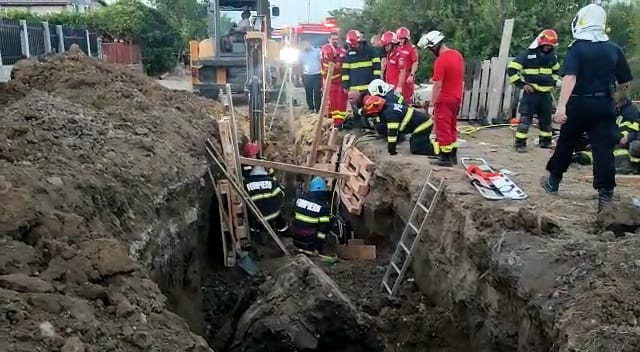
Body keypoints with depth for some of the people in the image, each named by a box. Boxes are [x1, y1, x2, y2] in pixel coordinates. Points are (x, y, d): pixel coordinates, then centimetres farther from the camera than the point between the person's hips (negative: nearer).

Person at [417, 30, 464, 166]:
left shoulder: (440, 61, -22)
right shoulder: (457, 54, 5)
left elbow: (438, 86, -22)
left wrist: (431, 104, -17)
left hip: (445, 100, -9)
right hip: (457, 97, 9)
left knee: (443, 129, 1)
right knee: (451, 128, 18)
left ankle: (445, 158, 7)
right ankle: (453, 155, 25)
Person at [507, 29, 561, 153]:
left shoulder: (552, 56, 10)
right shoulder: (527, 54, -10)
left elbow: (556, 70, 31)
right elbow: (511, 69, -11)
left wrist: (553, 82, 16)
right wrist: (522, 84, -12)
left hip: (546, 93, 6)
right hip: (531, 93, -6)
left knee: (546, 118, 13)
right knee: (525, 118, -7)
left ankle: (545, 141, 27)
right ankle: (520, 143, -2)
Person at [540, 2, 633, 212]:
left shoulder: (577, 48, -8)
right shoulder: (613, 49, 4)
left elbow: (570, 77, -23)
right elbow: (625, 83, 10)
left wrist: (561, 106, -31)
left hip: (579, 104, -2)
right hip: (604, 105, 2)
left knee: (566, 143, 15)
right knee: (604, 148, -1)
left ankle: (553, 182, 30)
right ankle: (605, 194, -6)